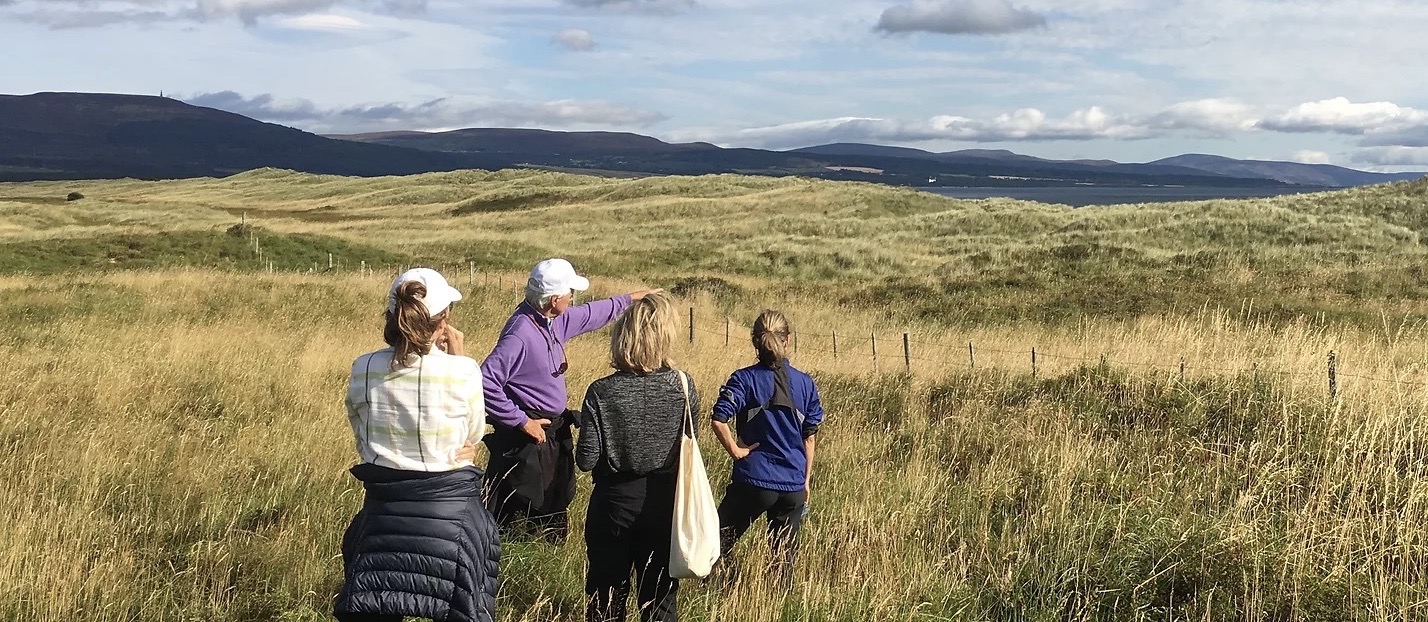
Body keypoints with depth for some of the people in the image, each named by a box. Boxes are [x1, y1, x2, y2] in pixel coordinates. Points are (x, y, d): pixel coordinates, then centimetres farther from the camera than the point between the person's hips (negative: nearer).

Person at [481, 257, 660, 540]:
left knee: (555, 510, 22)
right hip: (528, 436, -10)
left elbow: (589, 314, 26)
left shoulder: (555, 320, 5)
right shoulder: (520, 333, -24)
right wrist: (521, 421, -24)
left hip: (554, 431, 10)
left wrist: (630, 298, 35)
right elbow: (486, 382, -29)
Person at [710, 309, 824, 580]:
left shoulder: (745, 379, -7)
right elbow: (810, 437, 7)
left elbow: (719, 420, -20)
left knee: (718, 543, 13)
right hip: (794, 485, 3)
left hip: (753, 479, -3)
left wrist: (735, 451, -6)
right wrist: (806, 481, 15)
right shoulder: (805, 383, 3)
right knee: (784, 556, 14)